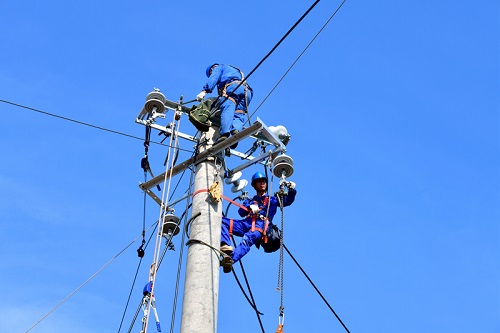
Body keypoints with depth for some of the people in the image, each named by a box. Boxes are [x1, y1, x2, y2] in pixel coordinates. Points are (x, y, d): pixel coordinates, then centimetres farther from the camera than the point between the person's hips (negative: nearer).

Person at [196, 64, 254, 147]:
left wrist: (205, 91, -6)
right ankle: (236, 129, -37)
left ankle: (225, 134, -46)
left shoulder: (219, 68, 27)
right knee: (238, 115, -5)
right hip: (247, 91, 7)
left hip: (233, 87, -7)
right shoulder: (237, 71, 47)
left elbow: (213, 78, 6)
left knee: (227, 109, -24)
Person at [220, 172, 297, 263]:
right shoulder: (250, 201, 34)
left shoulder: (273, 199, 30)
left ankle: (231, 259, -61)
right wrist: (250, 207, -8)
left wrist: (292, 190, -7)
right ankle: (225, 246, -42)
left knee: (247, 239, -37)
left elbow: (287, 201, 13)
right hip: (246, 223, 4)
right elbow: (241, 212, 14)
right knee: (222, 221, -19)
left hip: (261, 224, -4)